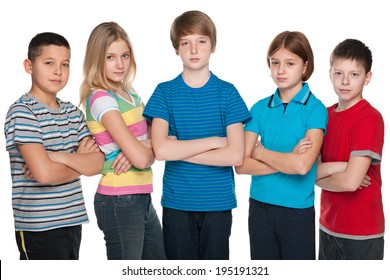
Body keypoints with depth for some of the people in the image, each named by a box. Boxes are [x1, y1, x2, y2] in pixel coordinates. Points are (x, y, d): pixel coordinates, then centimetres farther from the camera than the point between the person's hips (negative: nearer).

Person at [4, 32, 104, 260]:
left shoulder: (72, 112, 10)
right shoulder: (22, 111, -11)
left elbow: (97, 163, -1)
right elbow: (44, 173, -22)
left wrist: (59, 157, -16)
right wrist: (80, 162, -4)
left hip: (72, 221, 7)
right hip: (40, 228, -7)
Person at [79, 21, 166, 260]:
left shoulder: (131, 95, 10)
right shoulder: (101, 99, -15)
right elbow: (140, 158, -23)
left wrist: (142, 148, -15)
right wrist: (153, 145, -1)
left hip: (143, 198, 8)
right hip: (119, 202, -8)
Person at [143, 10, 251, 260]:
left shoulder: (227, 92, -2)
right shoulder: (165, 92, -2)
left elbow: (235, 155, -12)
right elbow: (161, 150, -16)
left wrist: (179, 149, -13)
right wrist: (214, 140, -13)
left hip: (218, 203, 0)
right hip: (176, 203, 0)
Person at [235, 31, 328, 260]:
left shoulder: (315, 109, -9)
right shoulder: (260, 108, 2)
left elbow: (302, 165, -23)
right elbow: (241, 165, -6)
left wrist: (262, 152, -9)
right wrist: (287, 161, -16)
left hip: (298, 211, -3)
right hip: (259, 207, 4)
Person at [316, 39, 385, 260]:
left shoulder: (370, 119, -16)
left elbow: (351, 181, -23)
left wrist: (320, 174, -5)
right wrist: (336, 167, -18)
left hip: (362, 233, -6)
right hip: (328, 226, 6)